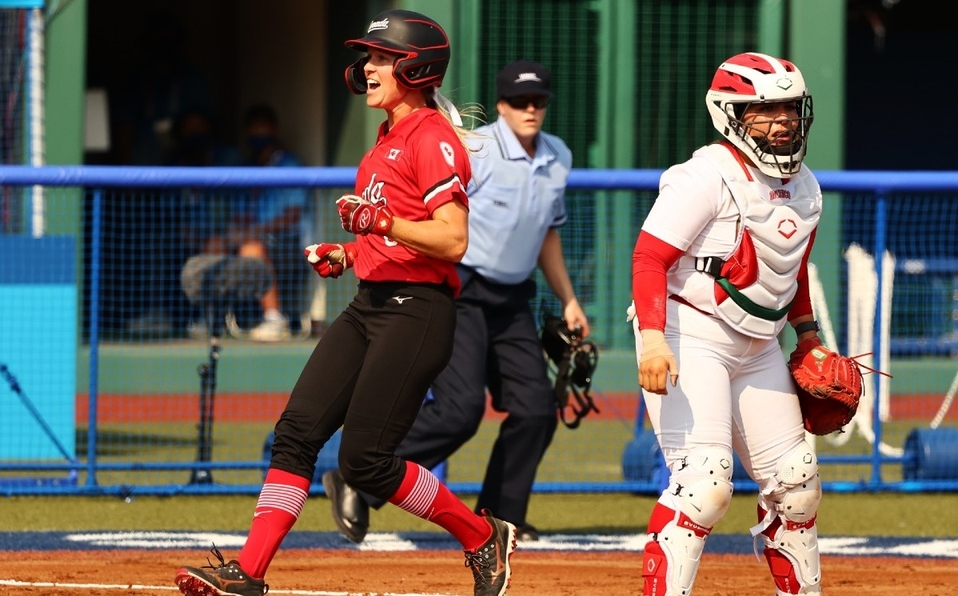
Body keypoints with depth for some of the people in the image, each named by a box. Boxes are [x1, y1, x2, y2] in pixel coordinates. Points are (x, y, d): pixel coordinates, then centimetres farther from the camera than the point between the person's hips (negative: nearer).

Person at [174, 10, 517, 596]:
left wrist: (381, 221, -27)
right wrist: (347, 254, 15)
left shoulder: (433, 138, -11)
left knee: (366, 460, -10)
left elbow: (452, 240, -20)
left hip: (416, 310, -10)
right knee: (298, 429, -2)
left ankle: (484, 536, 7)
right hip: (370, 305, 10)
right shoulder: (388, 140, 19)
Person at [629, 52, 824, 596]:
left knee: (796, 481, 10)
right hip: (691, 336, -8)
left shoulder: (804, 187, 10)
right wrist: (651, 338, -33)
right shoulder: (709, 177, -16)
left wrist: (808, 334, 18)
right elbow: (650, 256, -22)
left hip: (758, 347, 8)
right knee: (705, 480, -21)